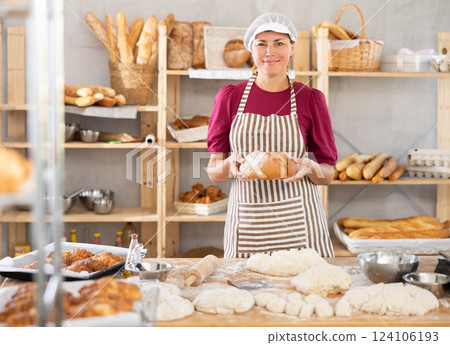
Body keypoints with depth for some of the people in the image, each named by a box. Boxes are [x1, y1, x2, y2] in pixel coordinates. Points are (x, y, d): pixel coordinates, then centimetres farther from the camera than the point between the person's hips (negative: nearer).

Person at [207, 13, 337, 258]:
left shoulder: (311, 99, 2)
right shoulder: (230, 97, 3)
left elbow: (327, 175, 6)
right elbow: (213, 173, 5)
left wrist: (308, 167, -15)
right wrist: (230, 165, -16)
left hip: (298, 220, 0)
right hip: (246, 226, 1)